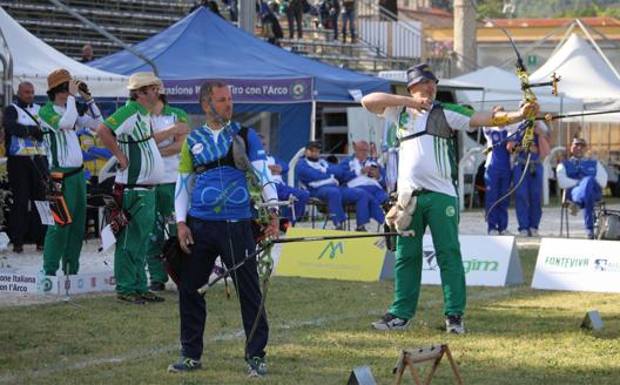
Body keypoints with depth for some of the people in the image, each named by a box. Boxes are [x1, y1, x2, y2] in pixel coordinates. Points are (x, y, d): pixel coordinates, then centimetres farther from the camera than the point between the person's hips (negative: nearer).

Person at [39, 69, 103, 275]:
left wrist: (87, 98, 8)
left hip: (78, 173, 8)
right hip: (61, 175, -8)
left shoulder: (71, 110, 15)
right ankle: (49, 270, -10)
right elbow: (66, 123, -25)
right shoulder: (46, 111, -7)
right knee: (60, 225, -12)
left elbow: (97, 122, 16)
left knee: (78, 225, 9)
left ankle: (71, 269, 16)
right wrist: (72, 96, -17)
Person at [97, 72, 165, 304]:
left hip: (147, 189, 10)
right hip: (133, 191, -10)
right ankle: (125, 289, -1)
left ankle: (139, 287, 19)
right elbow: (103, 130, -27)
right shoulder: (130, 112, -16)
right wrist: (121, 156, -22)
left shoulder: (144, 115, 15)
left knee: (141, 242, 14)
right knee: (129, 242, -5)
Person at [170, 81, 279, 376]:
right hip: (199, 226, 3)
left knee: (249, 290, -2)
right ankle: (191, 354, 19)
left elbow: (262, 171, -5)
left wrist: (272, 209, -19)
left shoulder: (245, 135, 4)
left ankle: (256, 356, 7)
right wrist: (181, 222, 1)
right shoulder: (193, 141, 10)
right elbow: (183, 183, 12)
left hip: (236, 225, -2)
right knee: (189, 289, 6)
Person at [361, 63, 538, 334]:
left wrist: (519, 115, -18)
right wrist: (409, 101, -5)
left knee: (449, 255, -3)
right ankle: (401, 314, 14)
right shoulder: (400, 113, 12)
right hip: (409, 195, 2)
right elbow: (368, 101, 2)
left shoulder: (446, 114, 5)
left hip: (441, 194, -2)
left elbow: (484, 119, -3)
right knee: (406, 257, 7)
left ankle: (454, 316, 0)